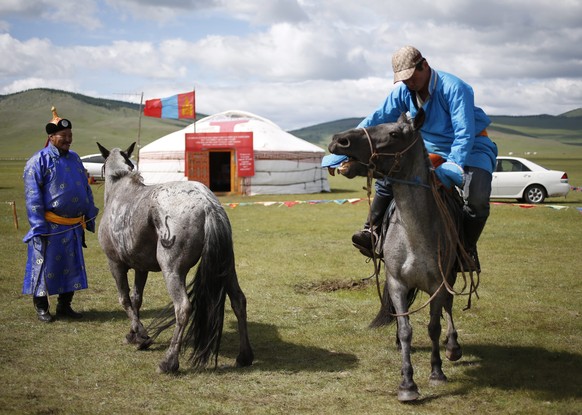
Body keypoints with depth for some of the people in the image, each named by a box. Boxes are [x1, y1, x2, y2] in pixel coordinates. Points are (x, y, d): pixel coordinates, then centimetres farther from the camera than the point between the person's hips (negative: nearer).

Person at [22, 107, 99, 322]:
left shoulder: (74, 158, 12)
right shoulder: (38, 161, -8)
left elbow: (86, 190, 17)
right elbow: (32, 198, -12)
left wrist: (90, 218, 13)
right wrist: (39, 228, -16)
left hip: (74, 227, 6)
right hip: (50, 227, -6)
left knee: (72, 266, 11)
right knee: (45, 266, 2)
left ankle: (65, 306, 24)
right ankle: (41, 308, 16)